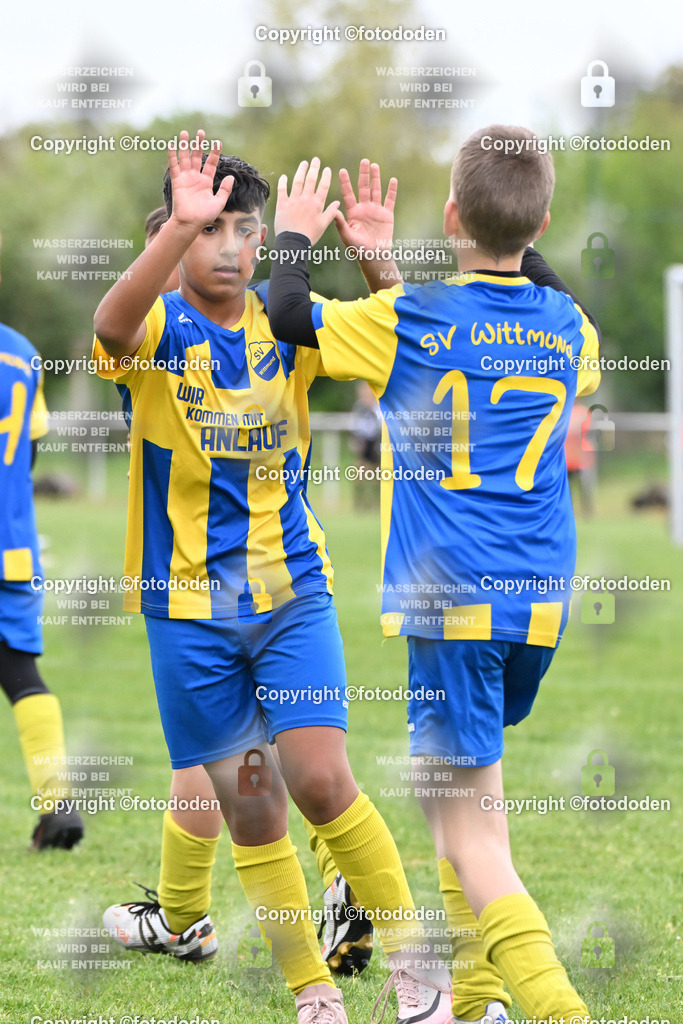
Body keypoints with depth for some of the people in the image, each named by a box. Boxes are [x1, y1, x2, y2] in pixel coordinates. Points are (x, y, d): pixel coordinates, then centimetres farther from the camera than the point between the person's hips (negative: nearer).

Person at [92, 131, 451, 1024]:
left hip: (292, 590, 1)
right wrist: (182, 224, -48)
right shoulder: (158, 330, -8)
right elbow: (112, 324, -32)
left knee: (320, 780, -14)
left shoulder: (290, 327, 1)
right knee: (248, 807, 4)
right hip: (189, 606, -1)